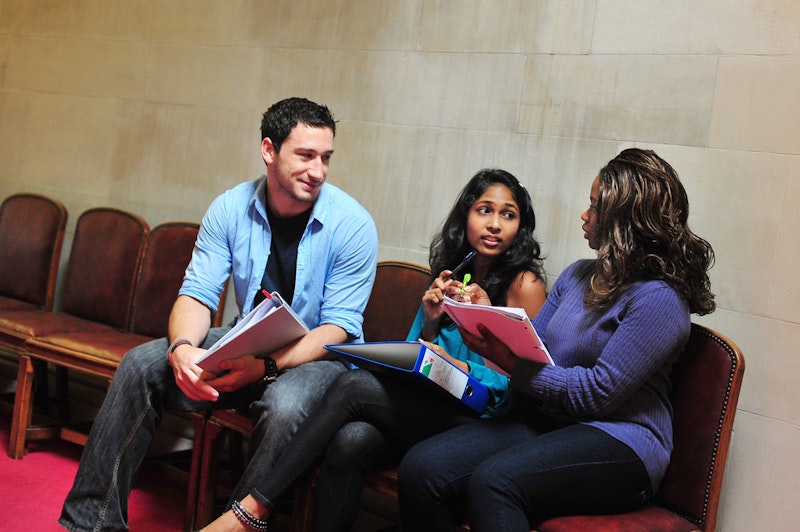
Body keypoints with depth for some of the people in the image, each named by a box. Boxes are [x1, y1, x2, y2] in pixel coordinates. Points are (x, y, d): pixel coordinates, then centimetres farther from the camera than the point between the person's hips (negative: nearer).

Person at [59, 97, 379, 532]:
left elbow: (339, 328, -16)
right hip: (246, 344, 4)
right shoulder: (230, 209, -3)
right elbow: (197, 293, -5)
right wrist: (183, 348, -29)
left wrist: (267, 365, -32)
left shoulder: (353, 225, -15)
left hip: (318, 354, -4)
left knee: (285, 405, -38)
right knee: (140, 364, -13)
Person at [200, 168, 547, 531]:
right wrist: (430, 321, -4)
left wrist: (456, 367, -19)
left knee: (354, 385, -26)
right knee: (351, 438, -30)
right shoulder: (450, 277, 17)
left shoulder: (523, 284, -1)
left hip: (481, 424, -5)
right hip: (429, 411, 5)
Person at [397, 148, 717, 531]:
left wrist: (511, 363, -16)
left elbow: (597, 393, -15)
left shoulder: (659, 299, -10)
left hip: (619, 442, -7)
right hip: (544, 422, 7)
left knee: (493, 481, -36)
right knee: (420, 468, -17)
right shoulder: (578, 275, 17)